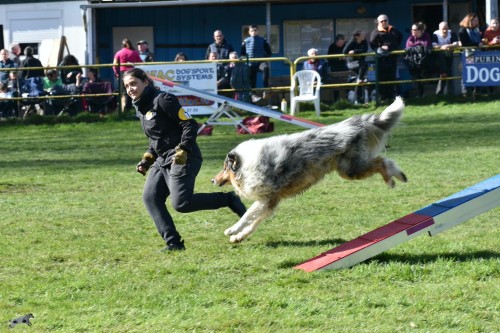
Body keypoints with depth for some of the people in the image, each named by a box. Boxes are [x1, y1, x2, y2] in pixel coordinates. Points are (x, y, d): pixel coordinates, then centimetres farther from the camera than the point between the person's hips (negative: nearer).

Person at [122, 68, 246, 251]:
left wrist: (183, 150, -24)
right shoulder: (141, 107, 14)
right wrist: (147, 159, 13)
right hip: (163, 160, 9)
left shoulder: (162, 100, -13)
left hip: (183, 158, -9)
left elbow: (190, 124, -16)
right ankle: (173, 242, -4)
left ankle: (228, 200, -1)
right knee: (150, 197, -4)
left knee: (181, 203, -18)